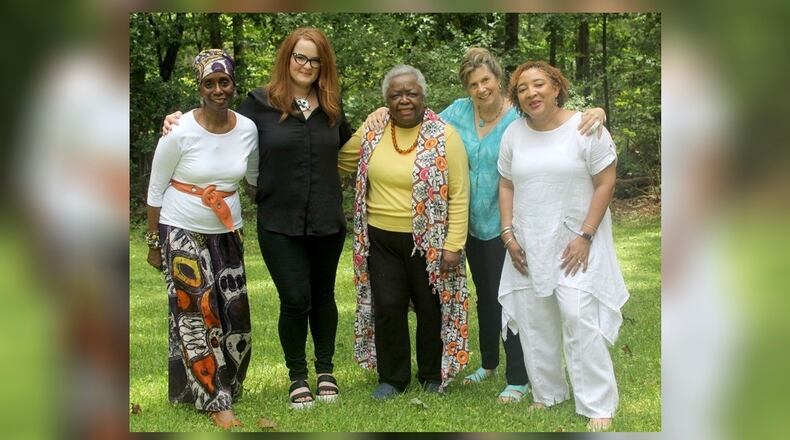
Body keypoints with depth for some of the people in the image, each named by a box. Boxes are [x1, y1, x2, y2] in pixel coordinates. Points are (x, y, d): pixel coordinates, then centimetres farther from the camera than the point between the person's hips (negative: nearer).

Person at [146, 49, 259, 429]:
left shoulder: (247, 129, -4)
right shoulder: (180, 133, -16)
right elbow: (155, 190, -5)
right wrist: (153, 243, -2)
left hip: (227, 232, 4)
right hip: (183, 233, -4)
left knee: (233, 314, 7)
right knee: (197, 315, -5)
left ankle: (226, 384, 29)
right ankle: (215, 401, 4)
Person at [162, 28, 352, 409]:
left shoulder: (330, 107, 6)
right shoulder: (260, 103, -6)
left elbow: (349, 147, 23)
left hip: (326, 222, 3)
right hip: (279, 224, -3)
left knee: (322, 296, 15)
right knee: (295, 300, -3)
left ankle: (325, 370, 33)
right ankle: (297, 377, 18)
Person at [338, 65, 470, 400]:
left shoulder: (444, 136, -11)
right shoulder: (372, 132, 1)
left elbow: (459, 195, -12)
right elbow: (340, 162, 17)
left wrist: (453, 244, -16)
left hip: (428, 241, -3)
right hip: (381, 239, 3)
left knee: (430, 308, 10)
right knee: (386, 307, 4)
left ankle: (433, 375, 29)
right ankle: (392, 377, 21)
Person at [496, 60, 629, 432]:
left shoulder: (586, 129, -9)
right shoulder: (513, 134, 5)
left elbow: (605, 184, -9)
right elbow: (506, 186, 12)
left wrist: (585, 237, -14)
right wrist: (508, 234, 1)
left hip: (575, 243, -5)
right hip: (528, 246, 5)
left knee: (580, 319, -12)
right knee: (534, 322, 8)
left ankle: (599, 406, -3)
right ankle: (547, 394, 24)